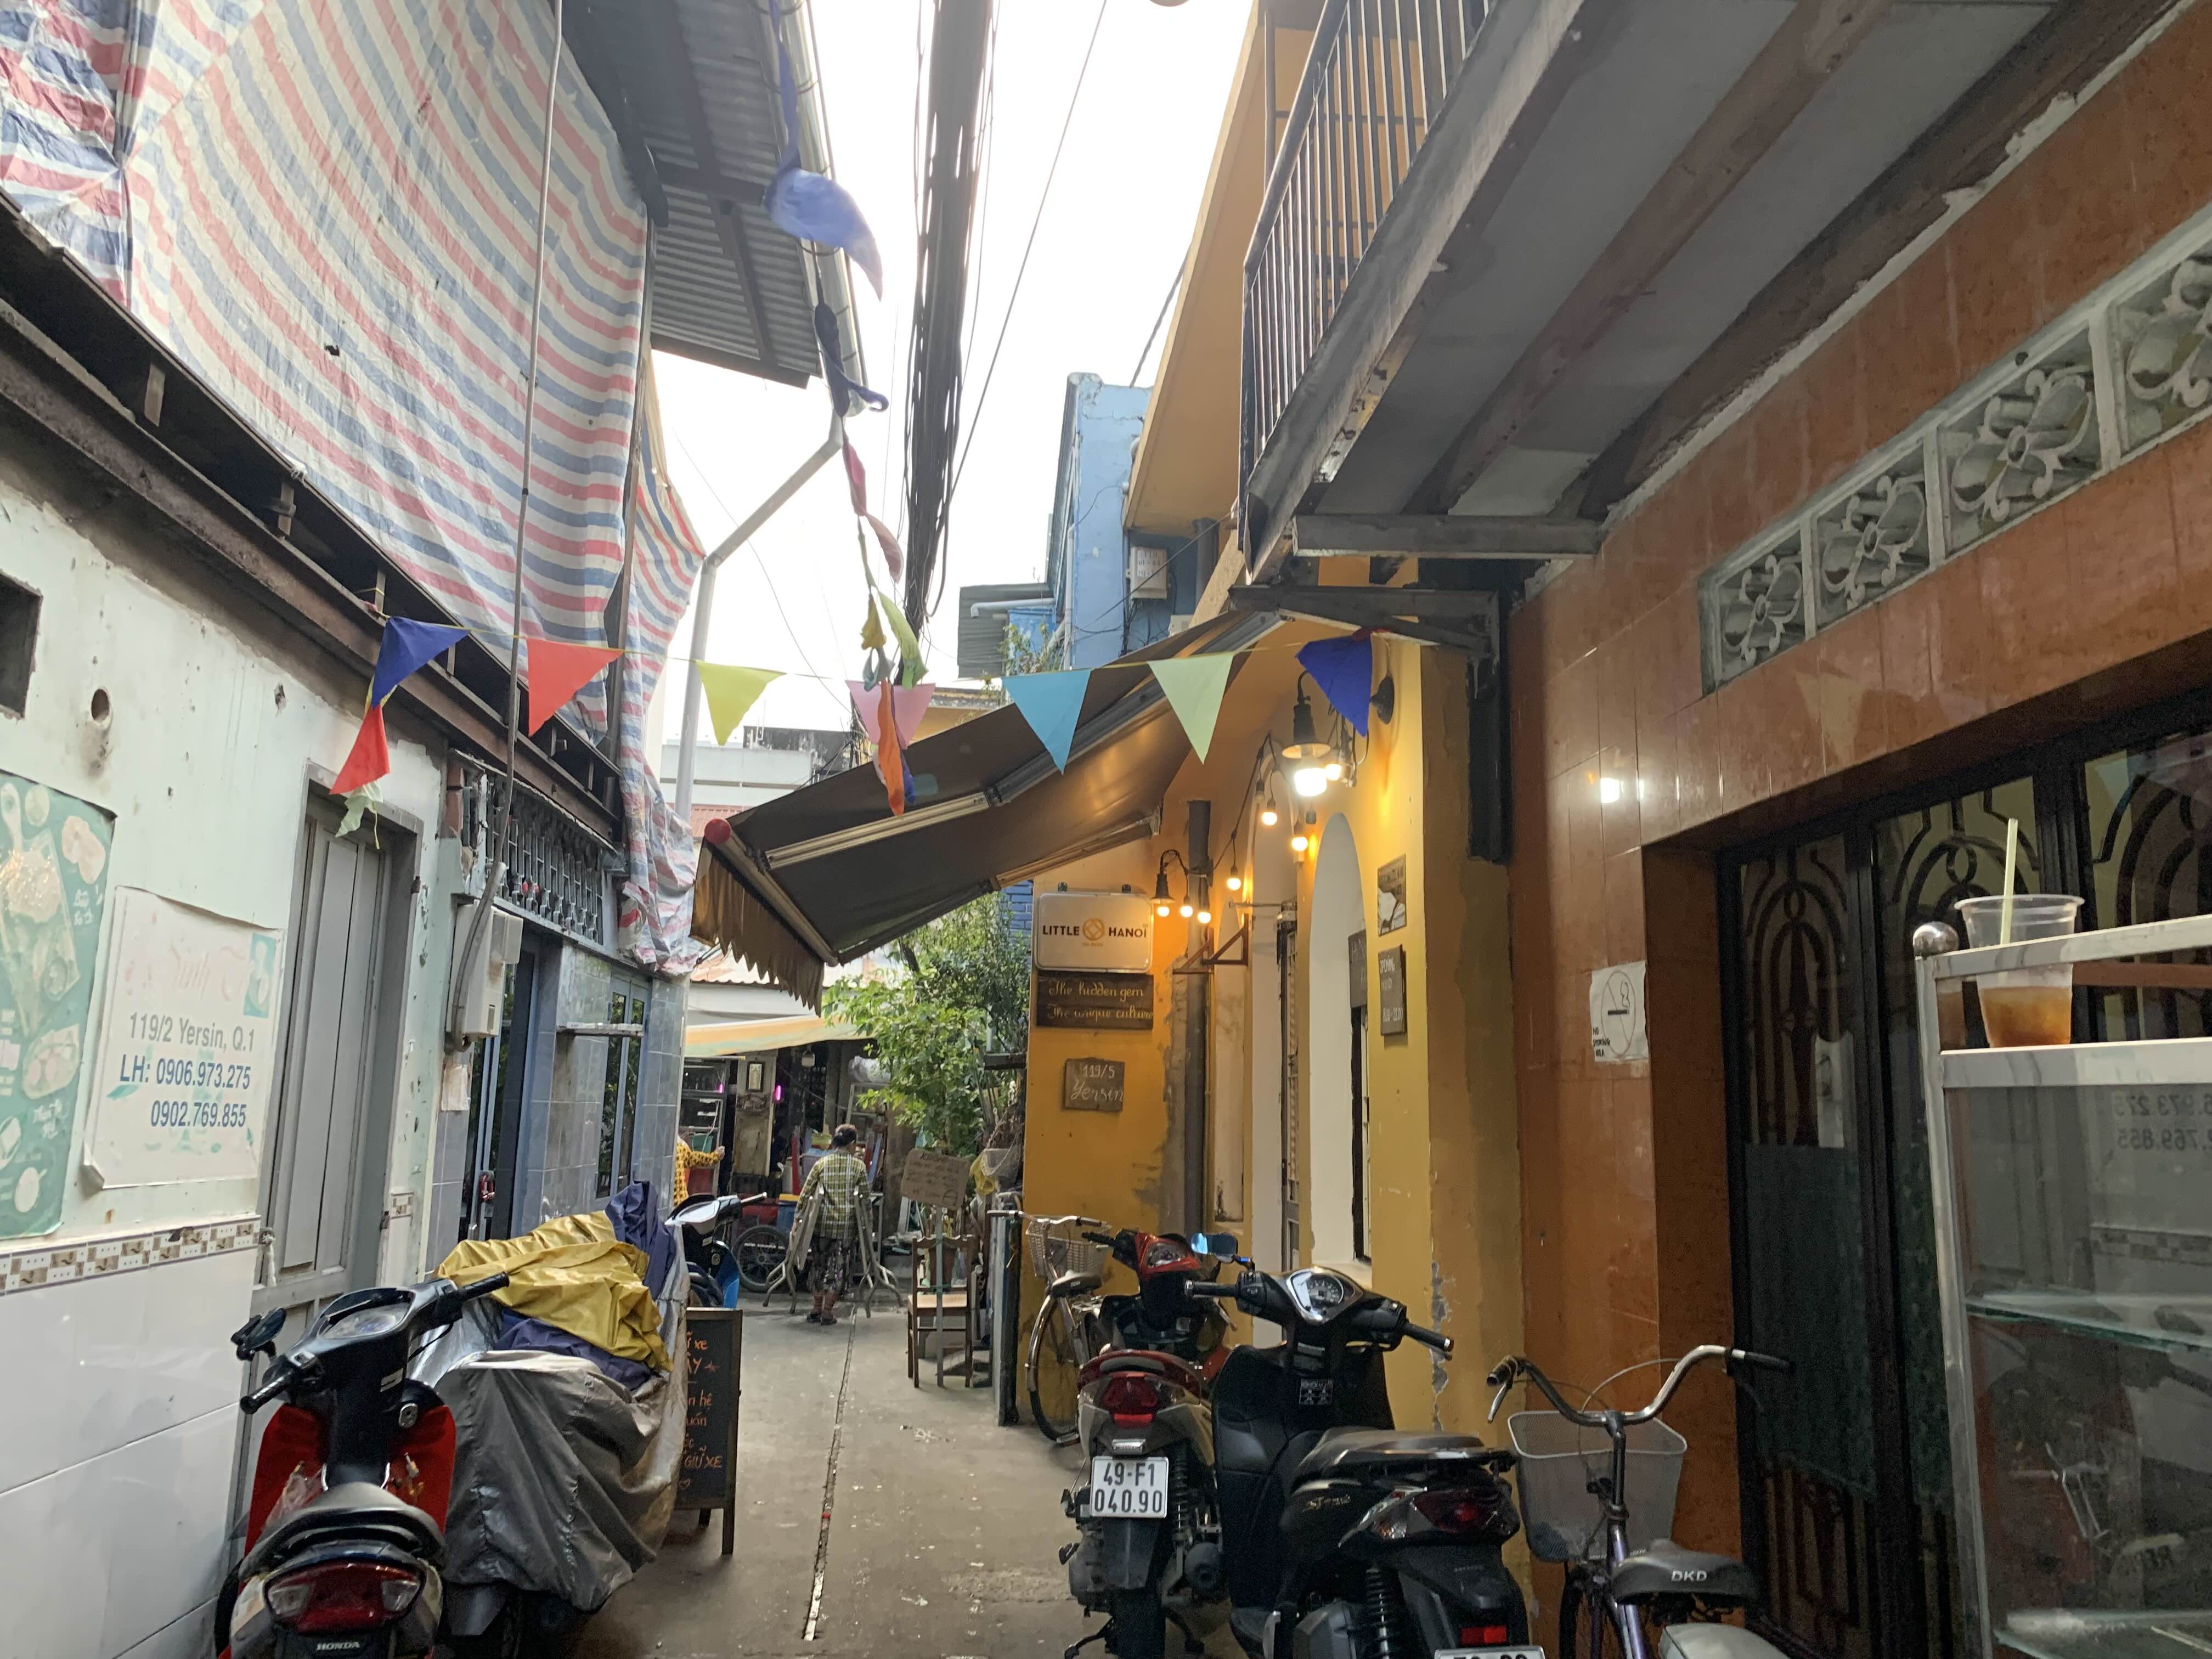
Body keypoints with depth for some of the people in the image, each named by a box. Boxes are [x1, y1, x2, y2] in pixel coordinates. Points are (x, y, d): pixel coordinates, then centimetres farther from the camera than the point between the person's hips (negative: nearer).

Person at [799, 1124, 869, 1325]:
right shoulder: (859, 1166, -2)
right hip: (847, 1225, -2)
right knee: (839, 1268, 7)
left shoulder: (821, 1163, 2)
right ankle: (827, 1312, 6)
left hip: (823, 1222, 2)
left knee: (820, 1265, 16)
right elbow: (864, 1197, -2)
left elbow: (805, 1194, 0)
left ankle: (817, 1310, 18)